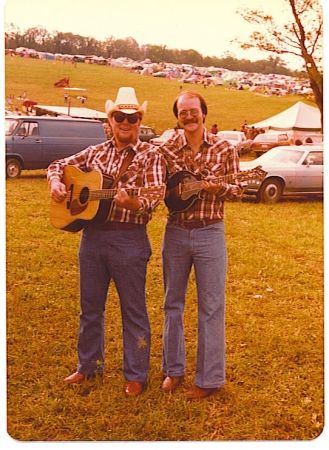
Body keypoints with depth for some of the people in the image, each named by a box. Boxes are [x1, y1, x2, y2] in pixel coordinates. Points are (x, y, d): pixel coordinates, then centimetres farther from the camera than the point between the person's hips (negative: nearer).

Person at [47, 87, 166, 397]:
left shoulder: (150, 155, -5)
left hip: (128, 239, -5)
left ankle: (135, 376, 21)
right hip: (91, 235, 5)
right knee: (90, 307, 17)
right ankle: (88, 366, 35)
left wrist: (131, 202, -38)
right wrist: (55, 181, -3)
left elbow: (153, 198, -17)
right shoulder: (96, 152, 10)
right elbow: (58, 165, 19)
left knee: (133, 310, 6)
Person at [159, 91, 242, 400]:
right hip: (175, 232, 3)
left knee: (210, 307, 3)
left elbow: (236, 190, 1)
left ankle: (209, 379, 16)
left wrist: (216, 188, -18)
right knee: (173, 303, 12)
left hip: (209, 234, -2)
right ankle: (173, 369, 29)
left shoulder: (224, 149, -3)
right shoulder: (166, 150, 1)